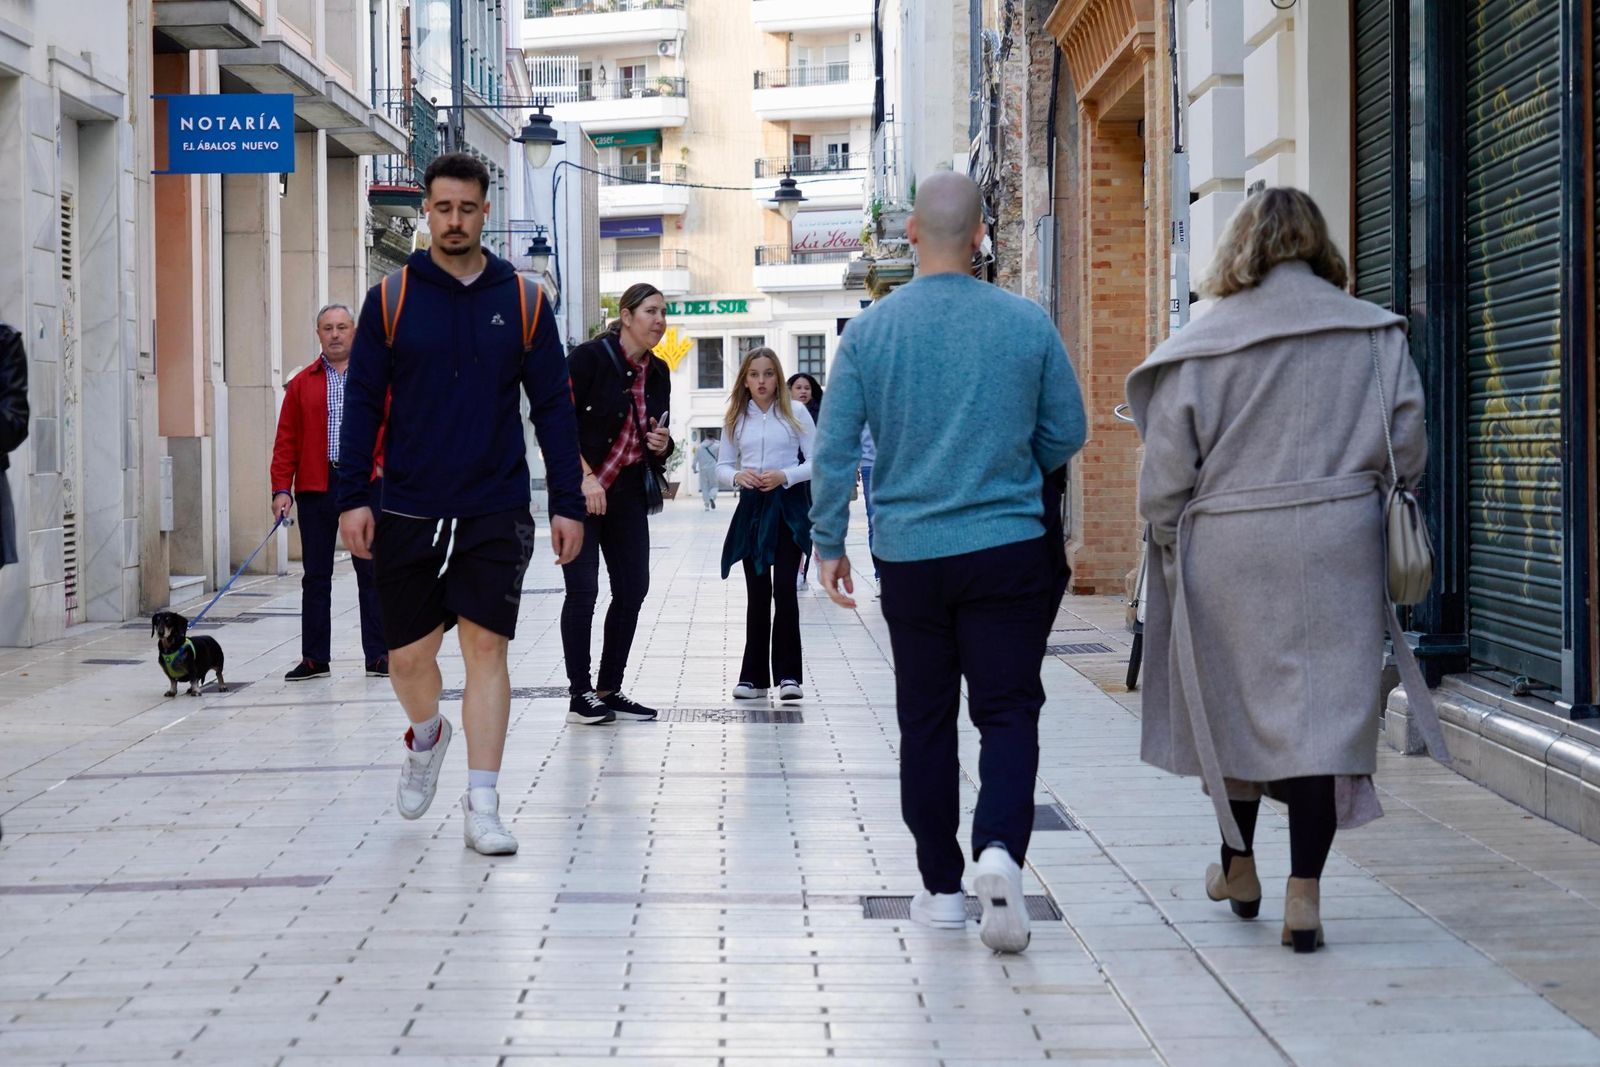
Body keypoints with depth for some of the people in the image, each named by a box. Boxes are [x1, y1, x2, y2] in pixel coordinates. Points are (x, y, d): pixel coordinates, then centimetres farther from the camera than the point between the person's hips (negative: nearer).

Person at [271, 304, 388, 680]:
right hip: (316, 490, 1)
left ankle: (379, 656, 8)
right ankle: (314, 659, 13)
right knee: (316, 576, 6)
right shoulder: (302, 384, 9)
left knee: (371, 572, 2)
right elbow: (286, 440, 6)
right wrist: (281, 489, -3)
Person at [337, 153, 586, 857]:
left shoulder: (522, 302, 4)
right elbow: (363, 400, 4)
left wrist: (568, 503, 2)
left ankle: (481, 807, -1)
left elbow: (553, 406, 7)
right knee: (409, 653, 6)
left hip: (497, 511, -1)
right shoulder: (392, 298, 3)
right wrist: (352, 496, -4)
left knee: (486, 646, -6)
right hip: (407, 510, 1)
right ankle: (426, 737, 39)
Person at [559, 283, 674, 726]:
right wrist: (585, 477, -21)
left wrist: (662, 444, -3)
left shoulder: (658, 372, 8)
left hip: (628, 491, 7)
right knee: (583, 588, -9)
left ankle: (610, 689, 15)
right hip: (579, 489, -7)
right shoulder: (590, 357, -11)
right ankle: (580, 695, -3)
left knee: (633, 589, 4)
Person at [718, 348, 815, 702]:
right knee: (757, 593, 6)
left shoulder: (795, 413, 0)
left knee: (784, 588, -10)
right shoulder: (736, 418, 8)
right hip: (751, 507, 3)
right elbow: (722, 466, 12)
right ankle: (754, 677, 11)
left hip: (788, 505, -3)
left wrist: (784, 476, -16)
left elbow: (816, 461, -1)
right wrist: (737, 477, -10)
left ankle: (788, 674, -5)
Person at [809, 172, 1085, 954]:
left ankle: (942, 887, 17)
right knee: (1008, 711, 2)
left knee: (925, 721, 11)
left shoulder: (871, 329, -3)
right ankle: (1000, 849, -22)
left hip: (909, 555, 1)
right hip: (1008, 549, -1)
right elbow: (1067, 434, 5)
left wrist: (829, 544, 7)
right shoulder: (1027, 324, -3)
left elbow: (834, 449, -2)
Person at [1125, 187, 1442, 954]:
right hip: (1337, 547, 0)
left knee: (1233, 701, 16)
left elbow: (1165, 474, -4)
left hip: (1226, 552, 0)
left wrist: (1173, 546, 11)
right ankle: (1304, 894, -4)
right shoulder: (1375, 336, 2)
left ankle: (1238, 868, 31)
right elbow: (1407, 452, 2)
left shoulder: (1200, 345, -4)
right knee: (1323, 705, 2)